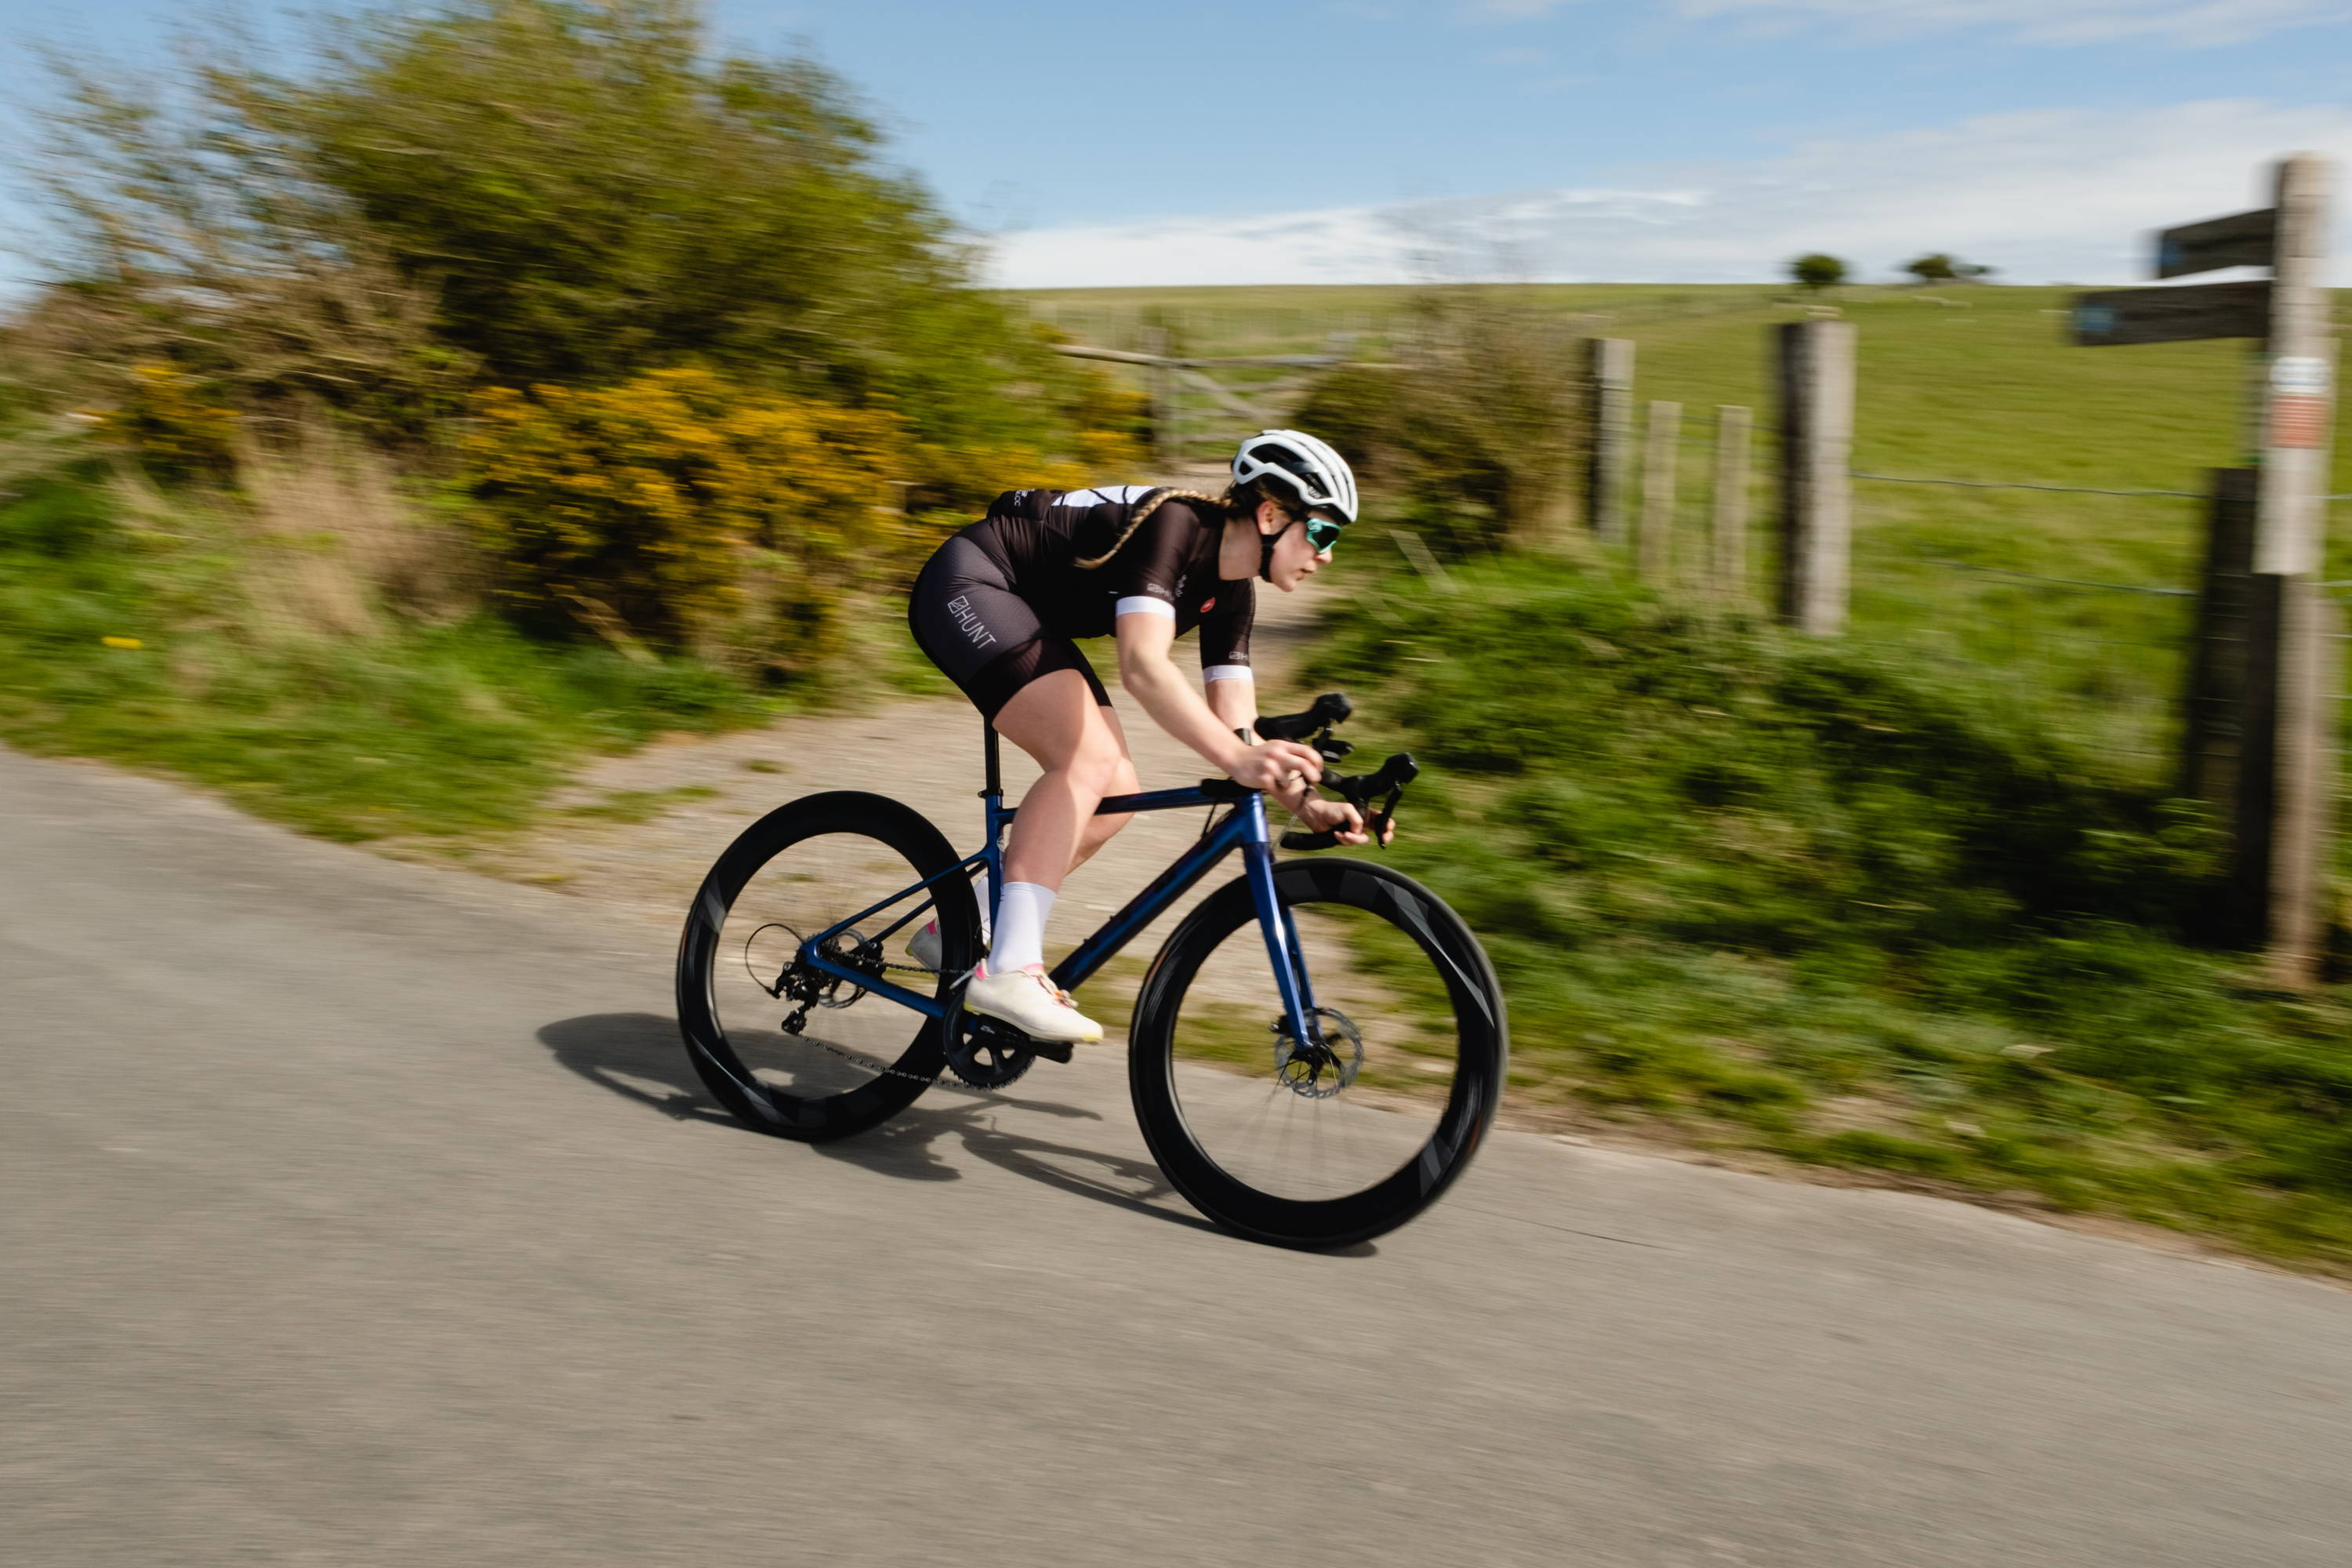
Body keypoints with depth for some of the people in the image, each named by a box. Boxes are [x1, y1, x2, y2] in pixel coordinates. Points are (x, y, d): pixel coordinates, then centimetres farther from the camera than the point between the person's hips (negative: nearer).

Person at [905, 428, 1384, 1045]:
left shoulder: (1231, 591, 0)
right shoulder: (1176, 524, -26)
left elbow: (1234, 723, -2)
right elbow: (1143, 667, -41)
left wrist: (1304, 800, -17)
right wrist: (1237, 760, -51)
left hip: (1030, 616, 10)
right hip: (967, 585, -9)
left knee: (1116, 794, 0)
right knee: (1089, 756, -26)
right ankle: (1010, 971, -29)